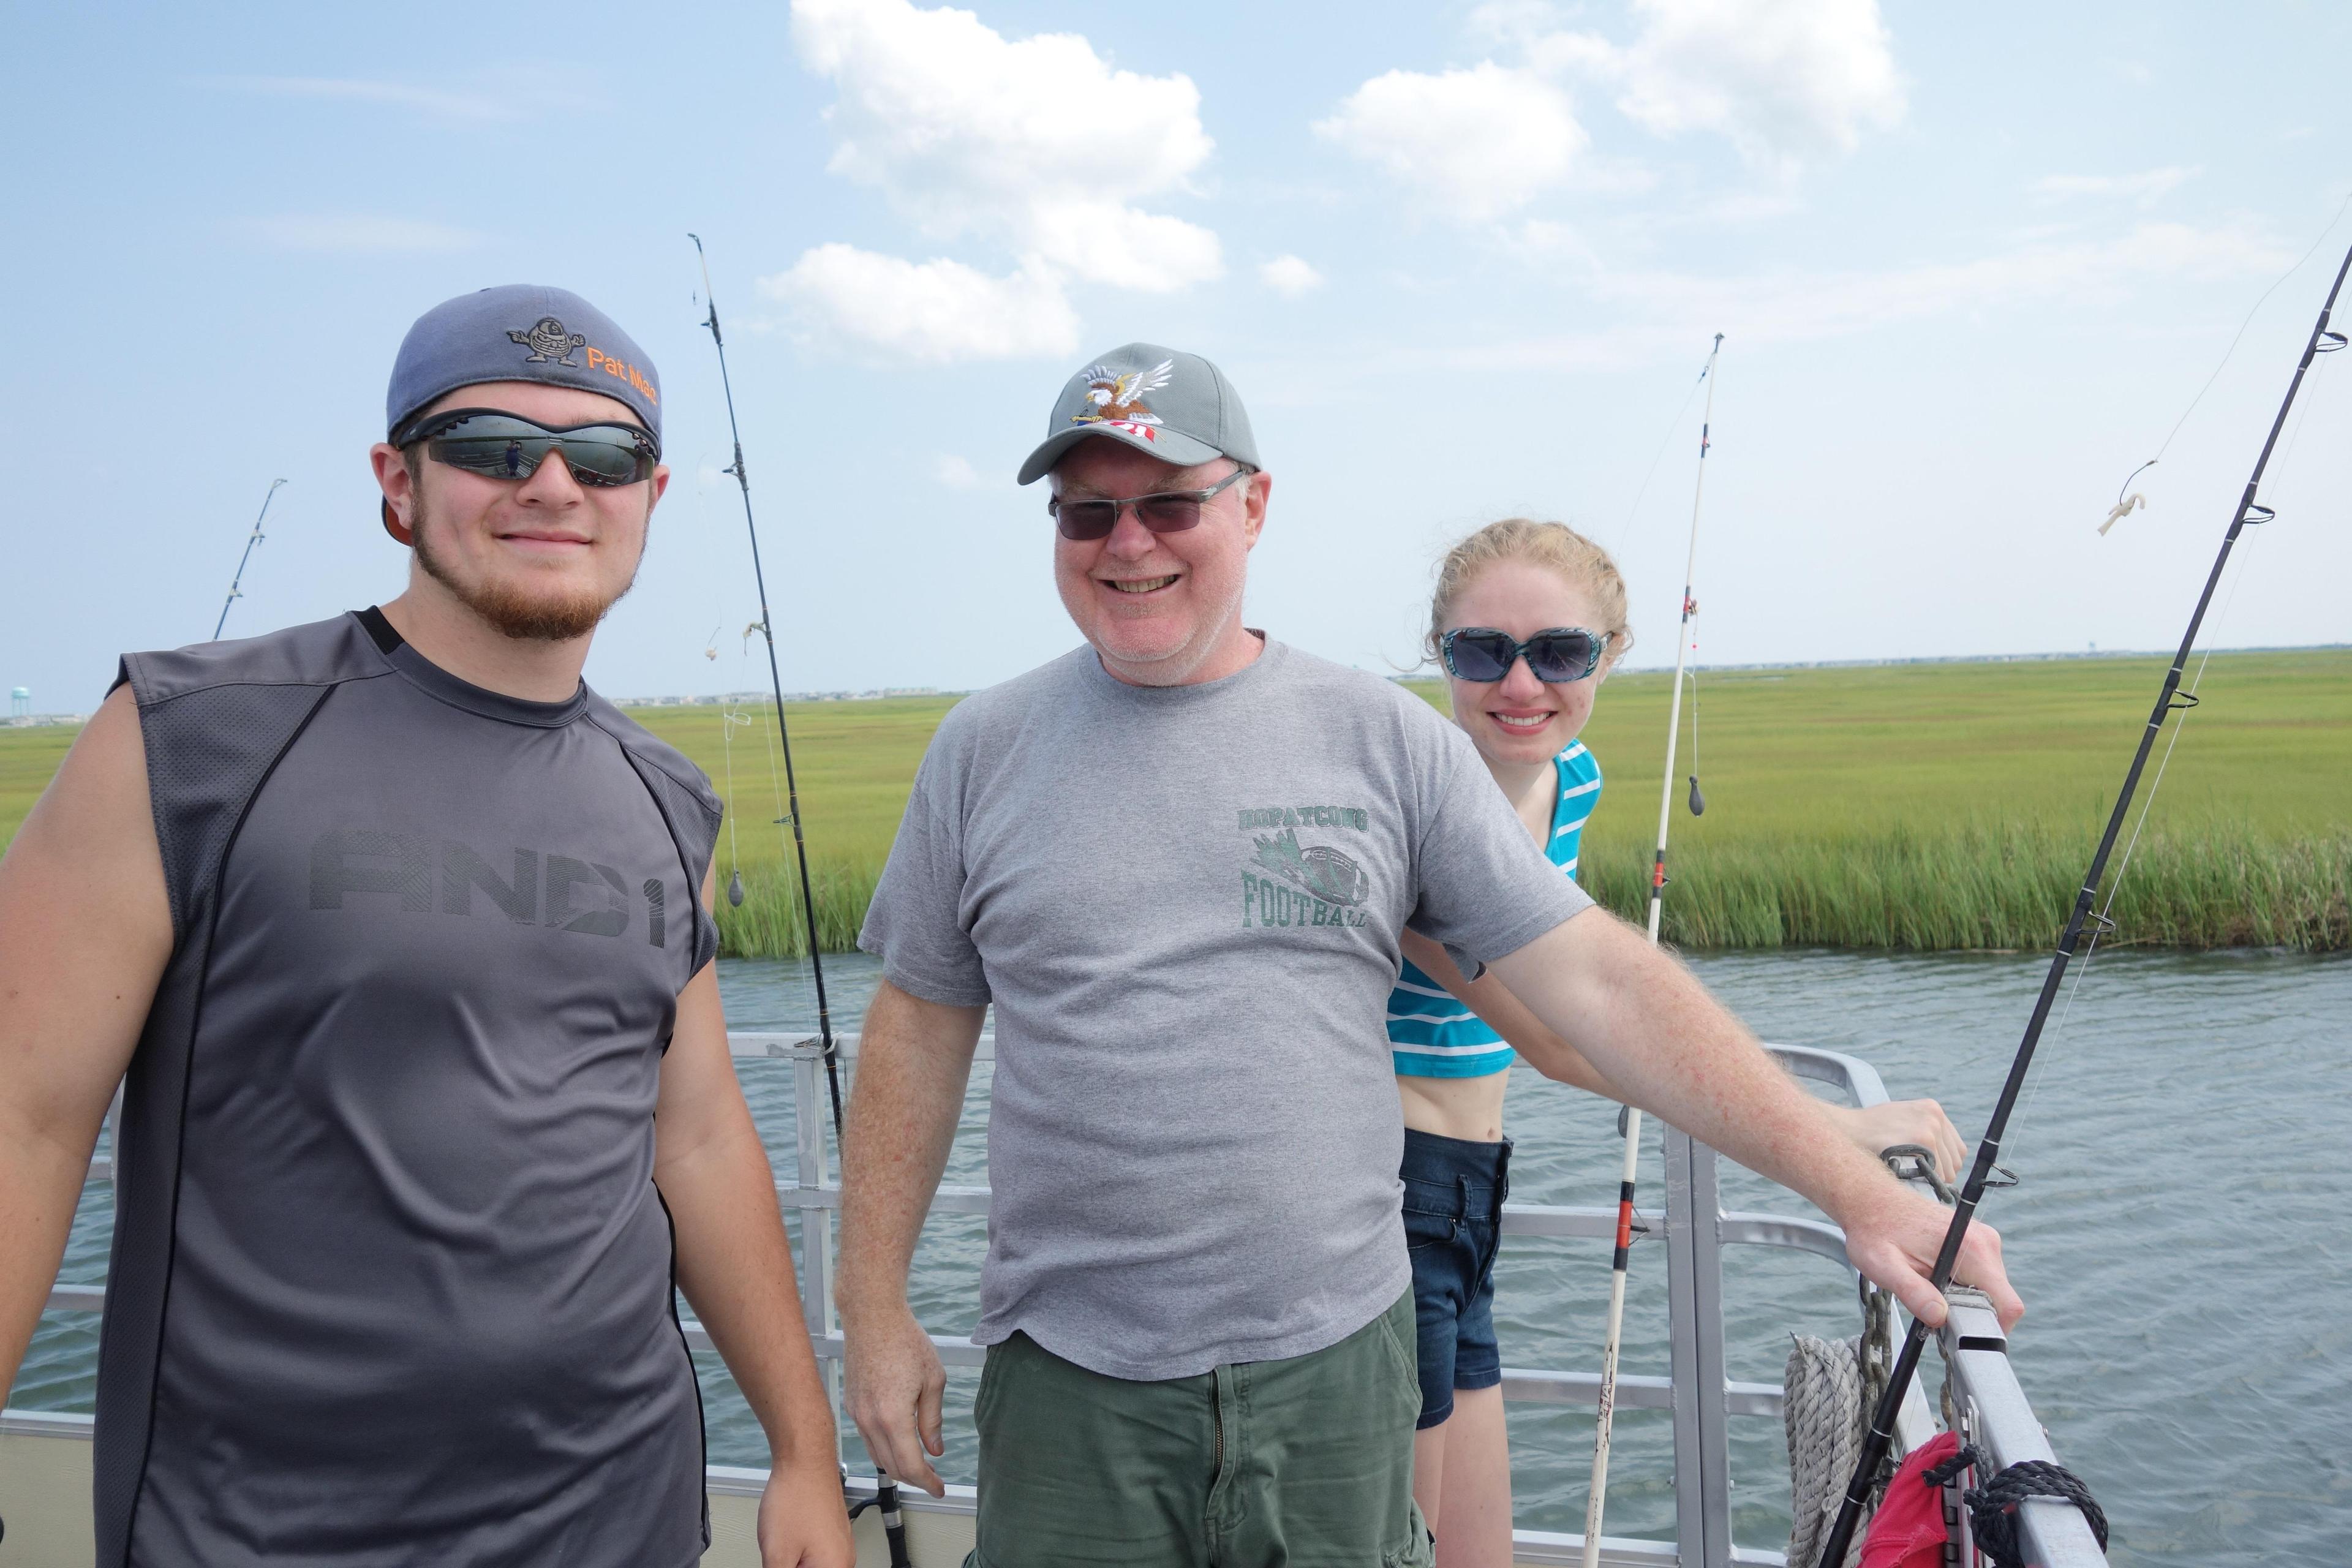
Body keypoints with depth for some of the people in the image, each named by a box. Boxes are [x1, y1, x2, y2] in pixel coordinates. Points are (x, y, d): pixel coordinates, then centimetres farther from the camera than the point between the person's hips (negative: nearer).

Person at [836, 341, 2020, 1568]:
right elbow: (919, 1027, 7)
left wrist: (1857, 1189, -9)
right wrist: (875, 1307, 5)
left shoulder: (1386, 739, -2)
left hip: (1335, 1372, 0)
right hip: (1071, 1390, 0)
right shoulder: (984, 750, 1)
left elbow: (1598, 982, -4)